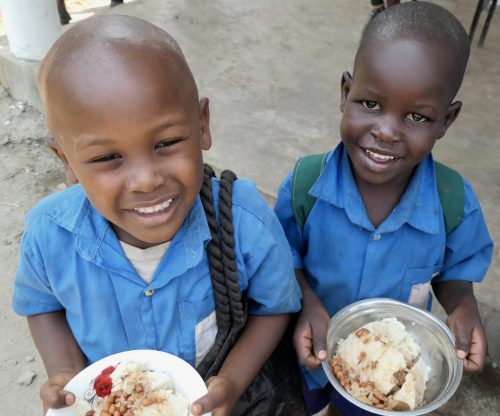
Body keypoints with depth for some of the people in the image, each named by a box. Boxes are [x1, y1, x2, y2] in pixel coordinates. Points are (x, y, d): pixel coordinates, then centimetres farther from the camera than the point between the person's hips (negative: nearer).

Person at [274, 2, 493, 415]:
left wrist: (462, 306, -27)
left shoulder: (456, 202, -25)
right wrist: (307, 301, -30)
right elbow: (287, 255, -13)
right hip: (315, 350, 0)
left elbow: (454, 270, -7)